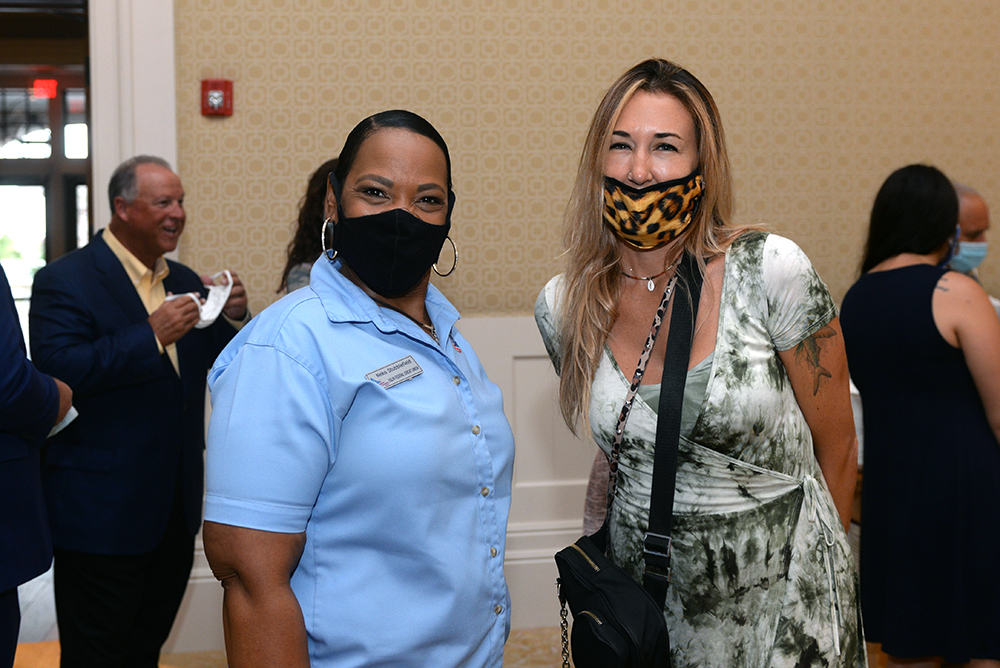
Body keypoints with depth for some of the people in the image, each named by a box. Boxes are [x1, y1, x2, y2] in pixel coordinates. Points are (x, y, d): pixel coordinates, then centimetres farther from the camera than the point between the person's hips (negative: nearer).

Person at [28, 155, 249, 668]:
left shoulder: (184, 281, 13)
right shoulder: (64, 280, -10)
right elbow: (55, 370, -23)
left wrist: (233, 318, -6)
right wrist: (150, 335, -27)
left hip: (175, 514, 7)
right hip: (102, 515, -7)